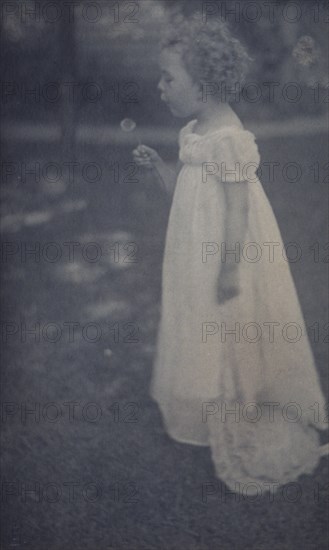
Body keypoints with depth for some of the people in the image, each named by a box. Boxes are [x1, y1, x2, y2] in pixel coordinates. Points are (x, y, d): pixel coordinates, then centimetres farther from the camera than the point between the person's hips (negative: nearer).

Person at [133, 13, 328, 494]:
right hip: (200, 259, 9)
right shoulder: (195, 133, 7)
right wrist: (157, 165, 4)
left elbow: (238, 209, -23)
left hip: (227, 259, -9)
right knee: (206, 338, 19)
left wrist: (229, 272, -22)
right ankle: (213, 414, 36)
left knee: (230, 341, 5)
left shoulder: (228, 138, -22)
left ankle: (246, 437, 22)